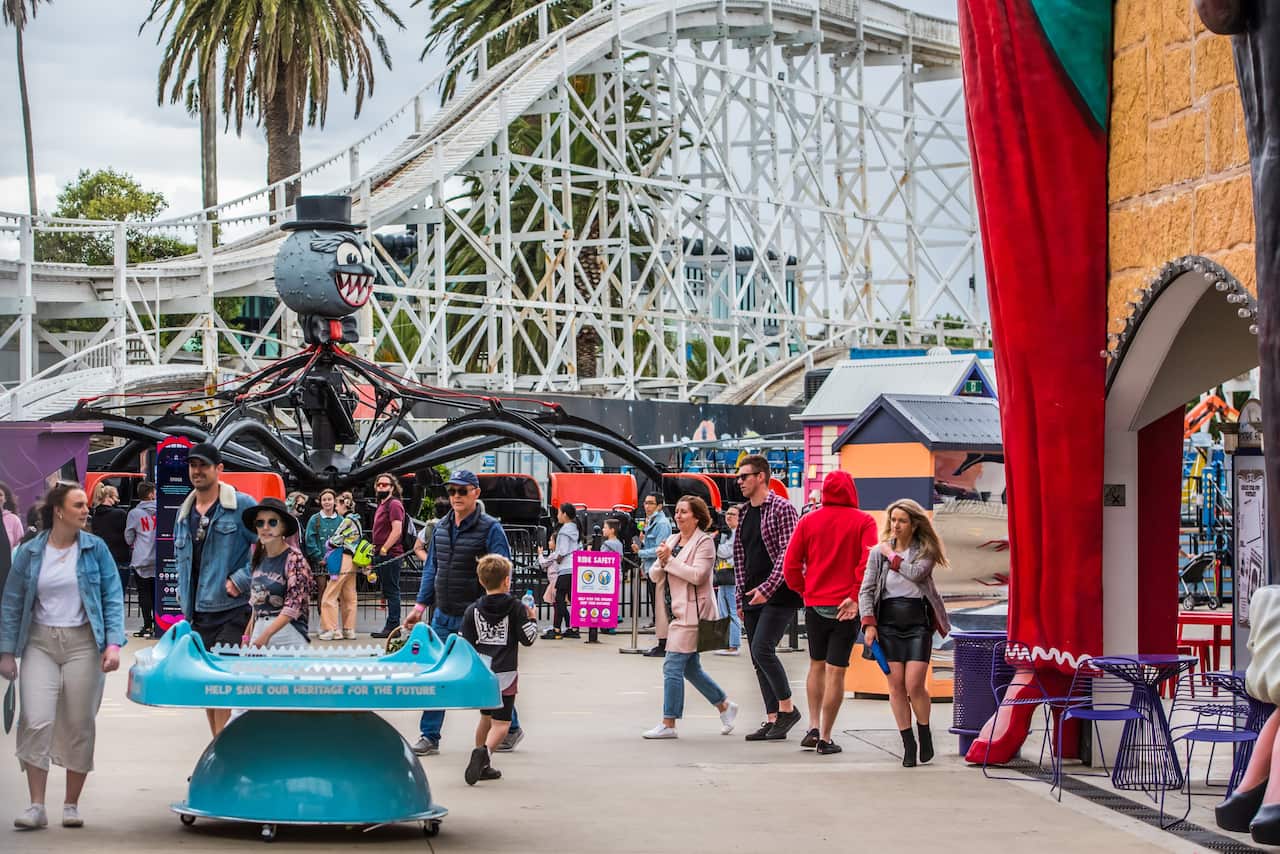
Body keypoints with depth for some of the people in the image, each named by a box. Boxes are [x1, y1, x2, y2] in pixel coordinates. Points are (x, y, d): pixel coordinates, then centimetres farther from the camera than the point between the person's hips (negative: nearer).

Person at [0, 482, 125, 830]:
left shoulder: (96, 549, 2)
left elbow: (113, 599, 2)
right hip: (40, 644, 0)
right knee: (36, 721, -10)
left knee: (79, 724, 2)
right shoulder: (29, 553, 3)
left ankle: (71, 804, 14)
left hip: (83, 644, 0)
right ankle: (36, 806, -4)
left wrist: (113, 644, -9)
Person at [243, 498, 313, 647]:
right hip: (259, 628, 6)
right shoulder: (258, 557, 11)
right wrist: (249, 635, 15)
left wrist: (266, 635, -23)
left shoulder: (294, 558, -9)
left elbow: (294, 604, -15)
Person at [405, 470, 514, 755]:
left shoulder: (490, 528, -9)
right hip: (444, 616, 5)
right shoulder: (441, 528, 9)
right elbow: (431, 569, 17)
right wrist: (420, 606, 13)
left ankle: (511, 728, 24)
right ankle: (429, 737, 9)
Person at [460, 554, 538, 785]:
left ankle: (482, 766, 27)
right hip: (504, 673, -4)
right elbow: (528, 638, -4)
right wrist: (532, 619, 13)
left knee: (486, 718, 22)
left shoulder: (473, 610, 3)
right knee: (501, 723, -5)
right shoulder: (515, 607, -4)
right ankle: (484, 752, -32)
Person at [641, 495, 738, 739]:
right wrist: (661, 561, -9)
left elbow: (697, 575, -20)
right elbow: (654, 576, 12)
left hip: (691, 613, -8)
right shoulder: (672, 540, 14)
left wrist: (670, 559, -15)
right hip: (676, 612, 8)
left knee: (673, 666, -10)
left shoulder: (704, 542, -8)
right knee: (691, 668, 14)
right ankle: (725, 706, 29)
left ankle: (668, 724, -6)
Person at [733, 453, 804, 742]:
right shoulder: (744, 513, 16)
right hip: (753, 596, 8)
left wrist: (767, 588, -20)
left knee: (762, 649, -18)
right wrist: (740, 597, 15)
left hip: (778, 594, -8)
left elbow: (788, 554, -15)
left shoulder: (781, 508, -8)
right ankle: (773, 720, 9)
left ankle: (787, 708, -5)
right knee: (759, 658, 5)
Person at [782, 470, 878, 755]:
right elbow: (868, 562, -17)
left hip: (815, 604, 3)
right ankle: (825, 738, 1)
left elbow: (791, 565, 0)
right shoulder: (863, 521, -4)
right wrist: (856, 596, -12)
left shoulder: (808, 521, 3)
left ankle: (813, 728, 14)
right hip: (846, 607, -3)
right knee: (836, 671, 0)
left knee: (817, 665, 20)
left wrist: (805, 591, 11)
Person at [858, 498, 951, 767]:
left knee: (914, 685, -10)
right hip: (888, 621, 2)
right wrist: (869, 623, -5)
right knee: (896, 685, -1)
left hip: (918, 621, -2)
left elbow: (916, 573, -18)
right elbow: (866, 590, 6)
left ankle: (925, 734, 15)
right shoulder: (879, 551, 8)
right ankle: (908, 744, 6)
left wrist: (893, 556, -6)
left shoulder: (925, 551, 3)